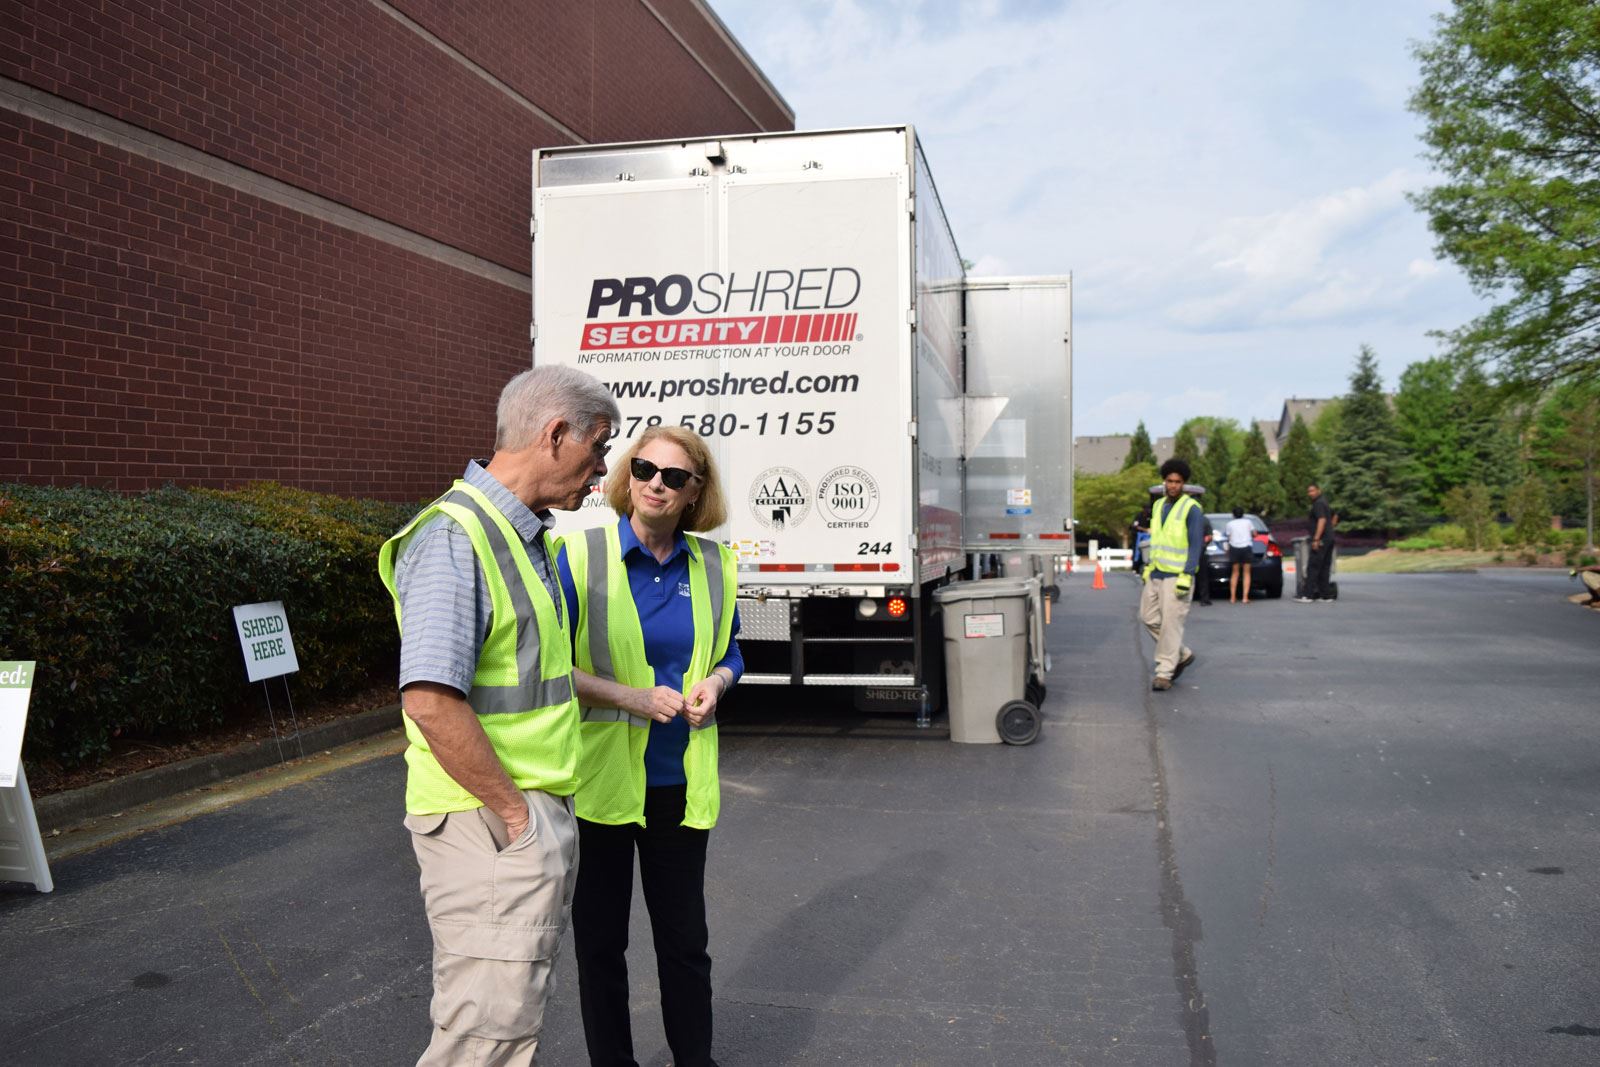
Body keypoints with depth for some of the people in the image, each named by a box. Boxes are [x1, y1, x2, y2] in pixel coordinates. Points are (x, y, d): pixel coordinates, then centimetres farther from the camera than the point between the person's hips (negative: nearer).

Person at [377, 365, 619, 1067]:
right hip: (489, 825, -10)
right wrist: (514, 812, -20)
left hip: (540, 817, 10)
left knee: (520, 1008, 19)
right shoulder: (455, 537, -19)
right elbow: (430, 699, -27)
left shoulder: (528, 536, 14)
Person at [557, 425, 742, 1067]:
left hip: (680, 782, 3)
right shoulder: (579, 556, -9)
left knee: (685, 940, 14)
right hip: (601, 777, -3)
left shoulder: (713, 565, 3)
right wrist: (629, 697, -20)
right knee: (600, 940, 11)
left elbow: (730, 652, 16)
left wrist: (715, 682, -7)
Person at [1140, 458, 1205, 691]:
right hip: (1156, 573, 8)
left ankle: (1164, 673, 0)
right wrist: (1148, 566, 17)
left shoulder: (1191, 509, -9)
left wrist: (1187, 576, -19)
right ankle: (1182, 654, 25)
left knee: (1170, 623, -6)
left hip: (1176, 576, -8)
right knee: (1148, 617, 10)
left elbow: (1196, 544, -13)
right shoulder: (1158, 505, 13)